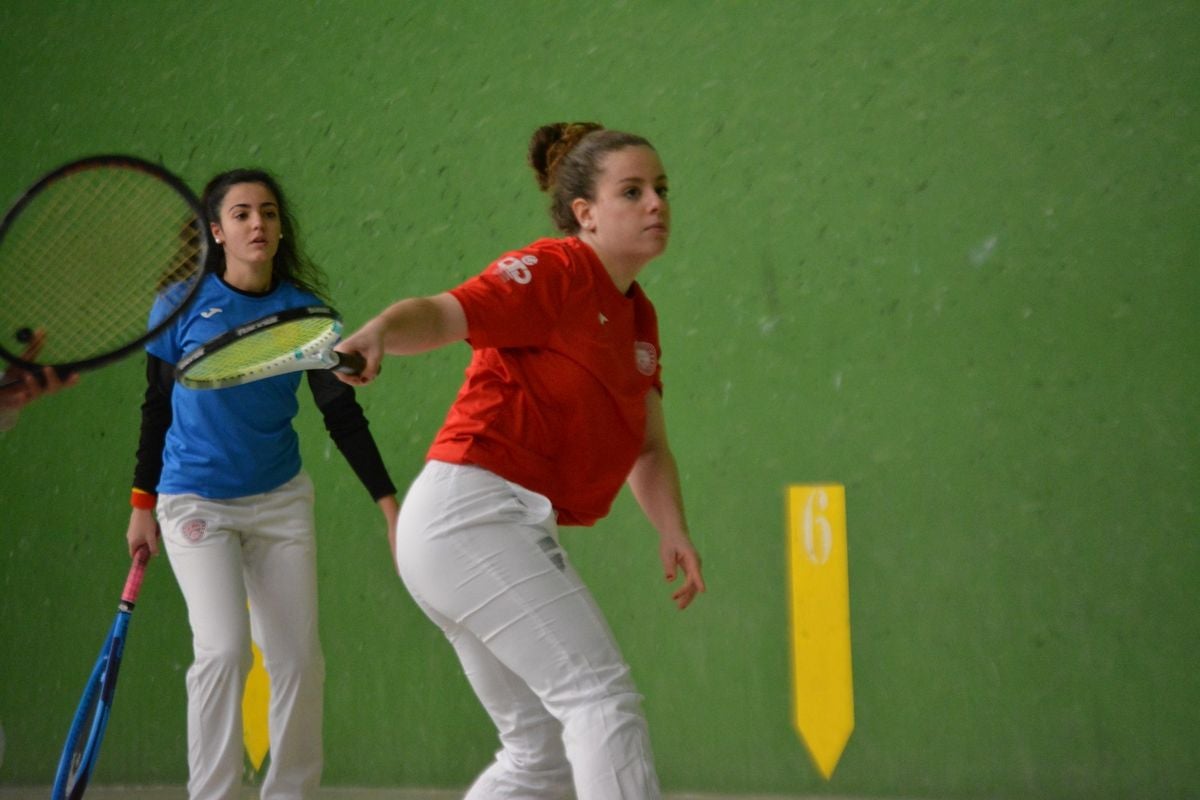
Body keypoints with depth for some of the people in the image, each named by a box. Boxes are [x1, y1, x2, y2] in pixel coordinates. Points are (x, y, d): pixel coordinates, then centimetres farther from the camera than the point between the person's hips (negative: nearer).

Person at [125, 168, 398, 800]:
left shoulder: (304, 311, -3)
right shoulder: (182, 305, -7)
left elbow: (343, 416, -2)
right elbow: (156, 407, 3)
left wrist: (390, 505, -9)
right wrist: (142, 504, 5)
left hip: (280, 500, 3)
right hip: (195, 502, -3)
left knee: (299, 659, 1)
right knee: (224, 649, -18)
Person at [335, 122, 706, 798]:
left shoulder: (639, 318, 18)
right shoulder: (555, 272, -9)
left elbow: (647, 448, 16)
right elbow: (438, 315, -22)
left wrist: (672, 529, -2)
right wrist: (376, 334, -43)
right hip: (472, 509, -10)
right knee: (603, 695, -17)